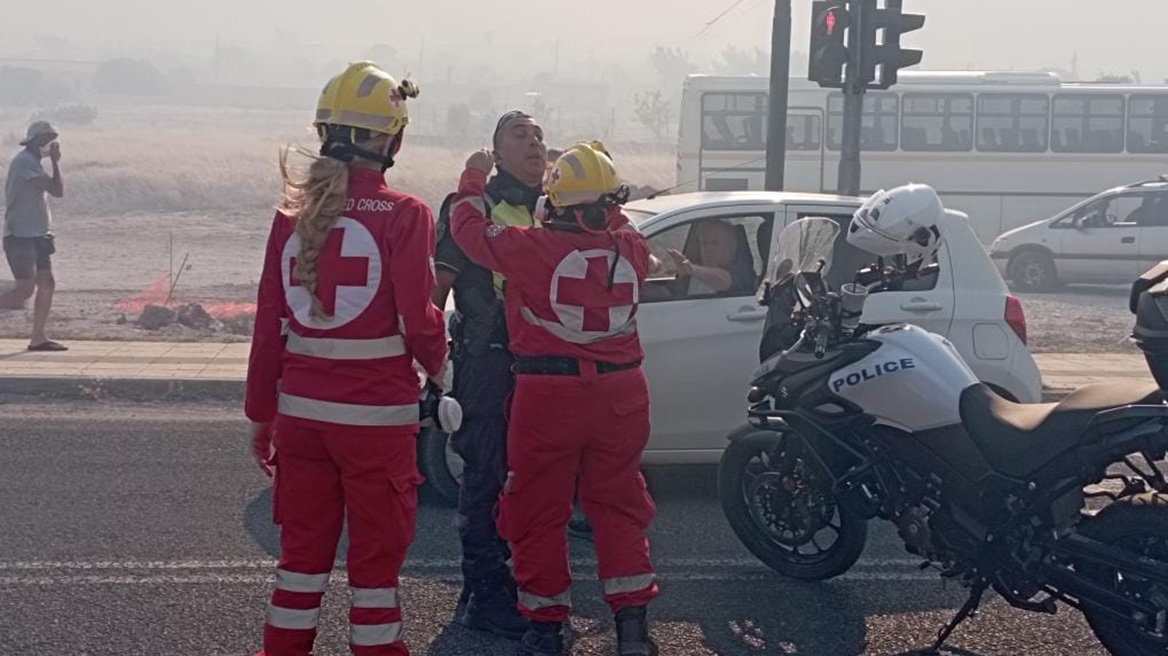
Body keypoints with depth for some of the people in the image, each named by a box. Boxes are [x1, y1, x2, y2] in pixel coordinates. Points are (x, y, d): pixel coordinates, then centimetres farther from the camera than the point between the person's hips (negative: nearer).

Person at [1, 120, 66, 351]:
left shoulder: (31, 162, 17)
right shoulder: (26, 162, -14)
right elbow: (58, 190, -18)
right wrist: (56, 161, -9)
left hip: (36, 236, 10)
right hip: (21, 237, -10)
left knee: (47, 285, 6)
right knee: (25, 290, -13)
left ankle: (38, 338, 9)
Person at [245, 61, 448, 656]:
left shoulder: (294, 214, 2)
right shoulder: (404, 215, -11)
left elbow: (269, 323, 4)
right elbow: (418, 318, -14)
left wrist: (261, 413, 13)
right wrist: (437, 366, 8)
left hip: (300, 409, 4)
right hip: (377, 412, -4)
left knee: (302, 553, 17)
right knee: (376, 558, 8)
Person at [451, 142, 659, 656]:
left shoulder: (533, 248, -16)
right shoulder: (630, 247, -4)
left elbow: (469, 228, -1)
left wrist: (475, 177, 14)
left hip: (549, 397, -4)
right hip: (621, 395, 4)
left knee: (538, 512, 10)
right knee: (618, 506, 15)